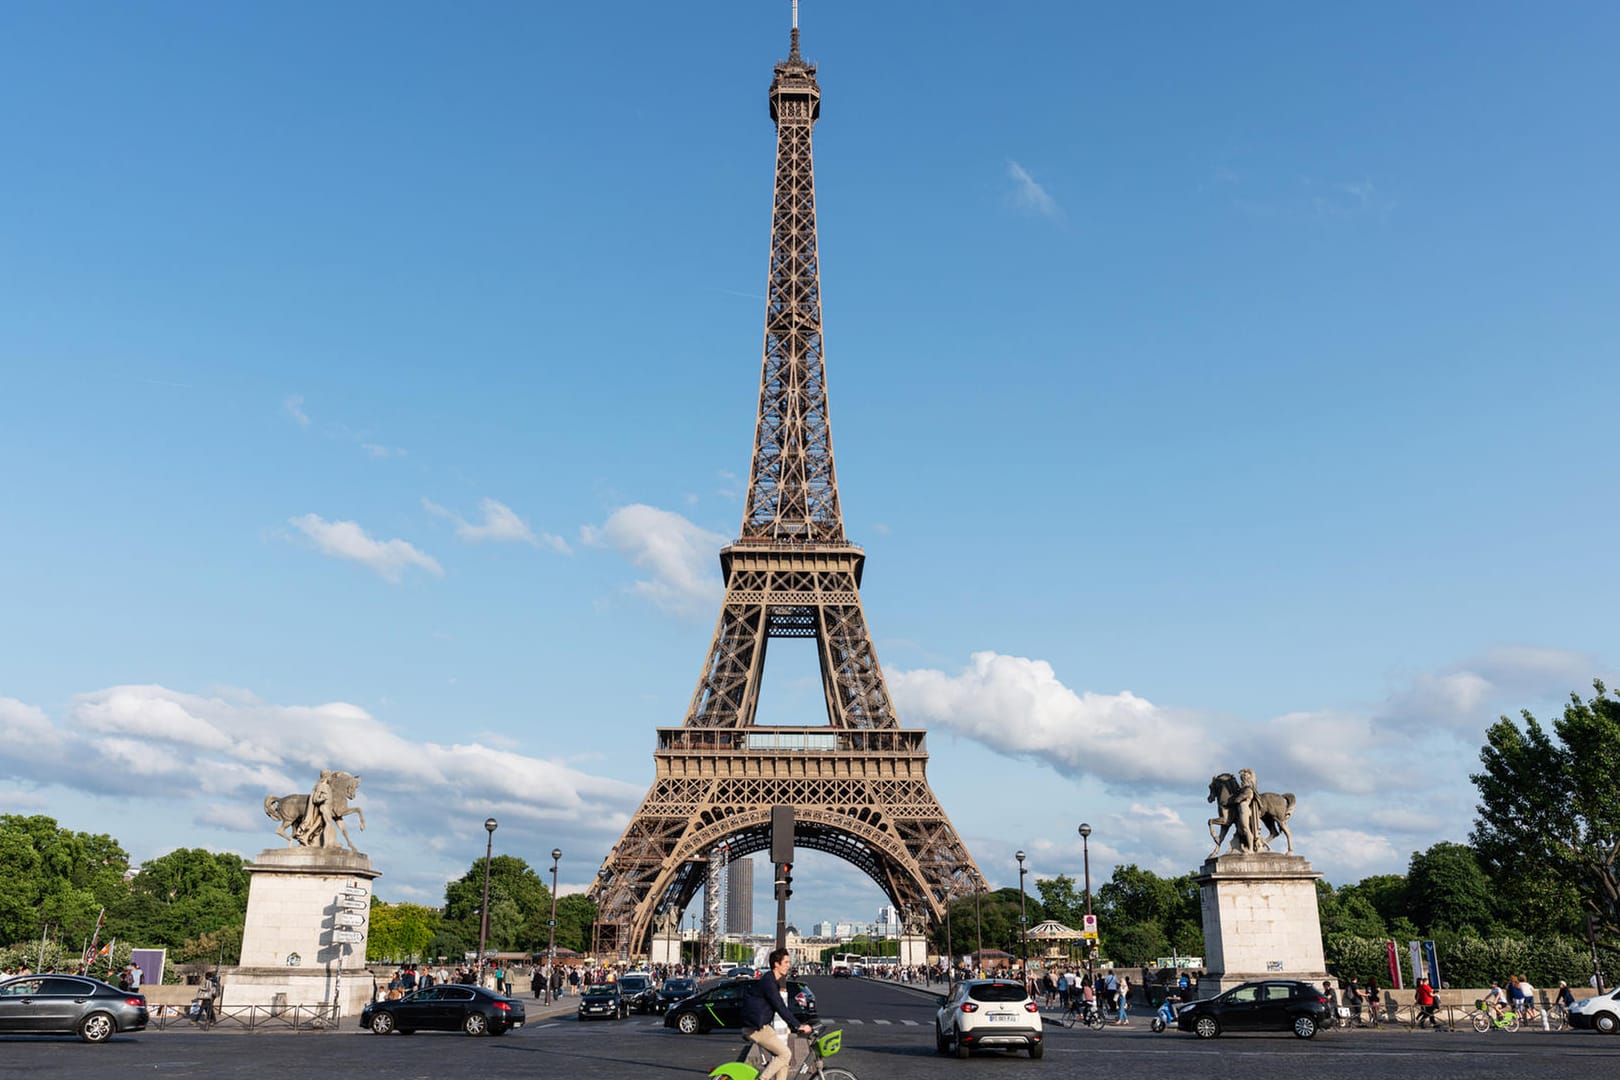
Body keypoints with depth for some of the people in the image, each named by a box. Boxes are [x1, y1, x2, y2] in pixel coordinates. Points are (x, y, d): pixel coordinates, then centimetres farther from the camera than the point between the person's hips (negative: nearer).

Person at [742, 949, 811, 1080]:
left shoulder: (773, 981, 14)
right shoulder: (768, 981, -18)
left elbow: (781, 1007, 20)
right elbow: (780, 1008, -22)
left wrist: (795, 1026, 14)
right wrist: (798, 1026, -19)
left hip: (762, 1025, 10)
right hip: (756, 1028, -10)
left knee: (783, 1056, 7)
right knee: (785, 1054, -12)